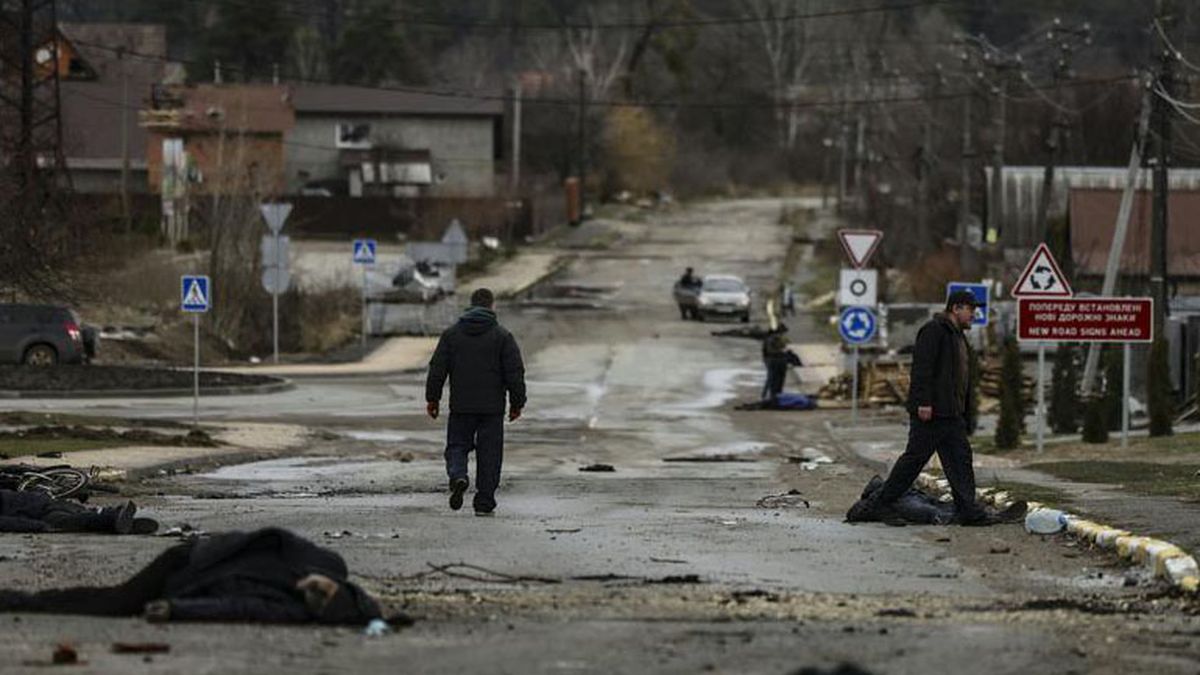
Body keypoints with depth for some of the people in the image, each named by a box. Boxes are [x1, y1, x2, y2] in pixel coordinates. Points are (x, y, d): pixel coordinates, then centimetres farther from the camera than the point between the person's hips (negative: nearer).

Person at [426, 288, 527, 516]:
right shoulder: (502, 336, -2)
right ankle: (484, 502, 5)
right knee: (489, 454, 5)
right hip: (492, 407, -1)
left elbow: (437, 369, 4)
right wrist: (517, 403, 5)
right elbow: (515, 372, -3)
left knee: (457, 445, 11)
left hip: (461, 405, 1)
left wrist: (433, 399, 11)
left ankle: (458, 476, -19)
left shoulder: (452, 333, 3)